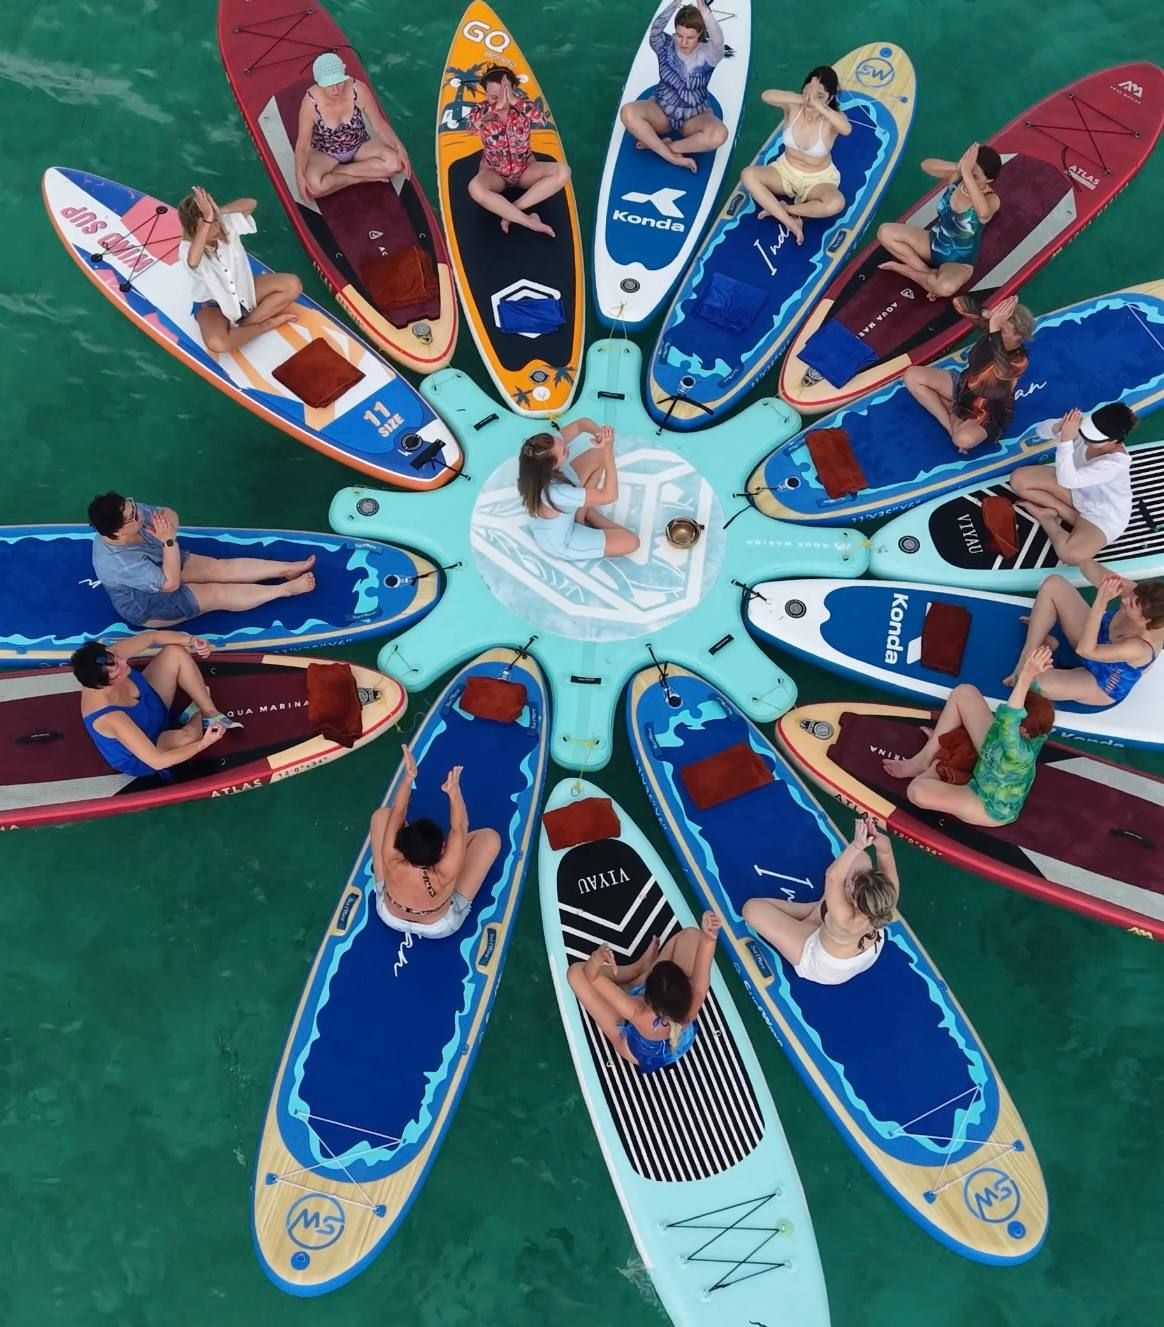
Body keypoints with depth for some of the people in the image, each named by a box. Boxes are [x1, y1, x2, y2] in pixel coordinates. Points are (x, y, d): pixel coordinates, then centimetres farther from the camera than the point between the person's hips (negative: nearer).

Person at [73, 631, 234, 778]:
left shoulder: (109, 658, -27)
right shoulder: (109, 718, -43)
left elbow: (152, 637, -11)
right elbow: (157, 762, -40)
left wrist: (191, 641, -28)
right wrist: (203, 744, -32)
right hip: (139, 761, -7)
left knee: (175, 652, -8)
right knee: (185, 737, -39)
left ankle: (211, 714, 4)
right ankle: (200, 716, 1)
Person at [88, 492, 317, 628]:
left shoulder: (129, 511, -22)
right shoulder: (120, 563, -43)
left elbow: (169, 515, -8)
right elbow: (171, 583, -35)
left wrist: (168, 525, -33)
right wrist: (169, 540, -43)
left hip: (159, 562, 8)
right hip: (148, 606, -8)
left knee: (220, 567, -2)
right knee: (217, 594, -12)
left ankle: (289, 568, 0)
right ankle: (287, 589, -7)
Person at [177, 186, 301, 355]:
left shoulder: (226, 224, -13)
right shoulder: (187, 248, -28)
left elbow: (251, 203, -15)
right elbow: (193, 261, -52)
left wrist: (219, 212, -29)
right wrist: (207, 220, -53)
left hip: (243, 290, 5)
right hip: (213, 305, -5)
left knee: (293, 285, -12)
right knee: (217, 344, -39)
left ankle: (245, 324, -12)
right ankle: (266, 323, -14)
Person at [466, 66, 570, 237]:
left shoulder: (522, 106, -10)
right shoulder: (482, 110, -11)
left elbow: (543, 119, -32)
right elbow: (471, 124, -35)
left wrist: (514, 101, -42)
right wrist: (497, 106, -45)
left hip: (525, 169, 2)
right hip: (493, 173, -2)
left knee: (563, 172, -24)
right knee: (475, 188, -37)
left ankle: (510, 212, -23)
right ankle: (530, 222, -29)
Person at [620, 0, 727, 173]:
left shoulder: (707, 54, -12)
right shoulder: (666, 46, -7)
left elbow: (718, 41, -35)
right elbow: (655, 30, -28)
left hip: (695, 118, -1)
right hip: (661, 111, 1)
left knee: (719, 134, -34)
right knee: (628, 112, -28)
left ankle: (657, 144, -20)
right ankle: (673, 157, -26)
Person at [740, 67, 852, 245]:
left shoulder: (832, 118, -23)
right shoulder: (793, 105, -18)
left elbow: (846, 129, -49)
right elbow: (766, 95, -38)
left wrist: (816, 103, -54)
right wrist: (802, 98, -49)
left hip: (818, 179, -2)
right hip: (786, 170, 3)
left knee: (836, 204, -35)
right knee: (748, 175, -24)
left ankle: (780, 208, -15)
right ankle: (790, 222, -23)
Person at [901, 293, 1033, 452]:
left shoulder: (1020, 360, -28)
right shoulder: (995, 327, -14)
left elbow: (1002, 371, -53)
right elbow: (960, 303, -20)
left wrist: (994, 328, -57)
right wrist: (989, 314, -38)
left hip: (989, 411, -7)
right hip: (964, 384, 7)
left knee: (965, 440, -40)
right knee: (912, 375, -9)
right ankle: (951, 426, -8)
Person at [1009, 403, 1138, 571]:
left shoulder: (1117, 462, -38)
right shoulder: (1083, 424, -23)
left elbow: (1066, 480, -44)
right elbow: (1041, 430, -17)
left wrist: (1066, 440, -49)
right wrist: (1059, 427, -40)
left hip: (1104, 514, -6)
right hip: (1077, 490, 6)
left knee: (1070, 555, -32)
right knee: (1019, 479, -8)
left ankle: (1046, 517, 0)